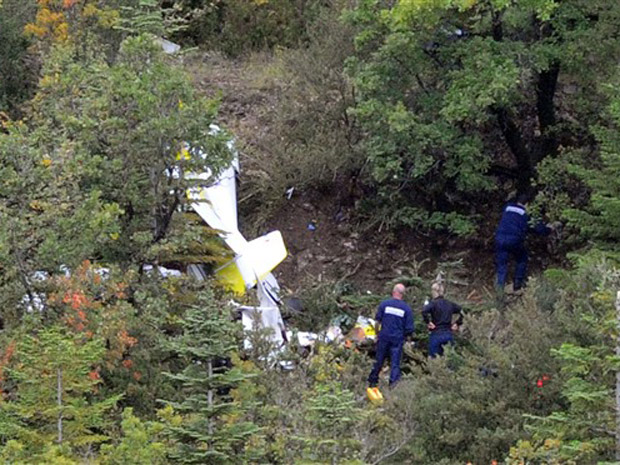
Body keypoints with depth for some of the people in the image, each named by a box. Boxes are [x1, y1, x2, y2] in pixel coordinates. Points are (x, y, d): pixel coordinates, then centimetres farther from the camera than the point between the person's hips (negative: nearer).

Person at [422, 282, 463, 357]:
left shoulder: (433, 303, -8)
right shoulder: (450, 304, 9)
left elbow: (424, 311, -26)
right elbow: (462, 312, 14)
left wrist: (428, 322, -14)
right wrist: (457, 323, 13)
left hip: (436, 335, -5)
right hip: (449, 334, 5)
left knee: (433, 360, 1)